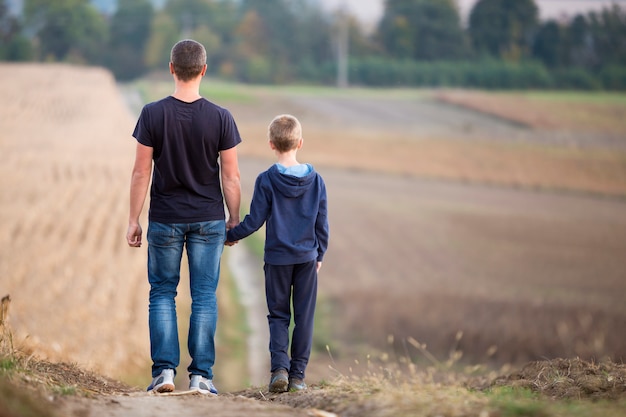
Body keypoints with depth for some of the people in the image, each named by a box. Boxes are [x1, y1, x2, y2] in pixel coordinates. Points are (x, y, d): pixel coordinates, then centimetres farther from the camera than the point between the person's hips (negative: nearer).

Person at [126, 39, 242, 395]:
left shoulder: (153, 114, -9)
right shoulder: (220, 118, -7)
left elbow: (141, 173, -6)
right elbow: (231, 176, -3)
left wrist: (133, 220, 2)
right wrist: (235, 219, 9)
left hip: (165, 219, 0)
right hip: (209, 220, 0)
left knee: (162, 293, 10)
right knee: (204, 296, 5)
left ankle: (165, 370, 2)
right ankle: (201, 375, 3)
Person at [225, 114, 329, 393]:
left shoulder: (266, 181, -10)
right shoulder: (315, 180, -2)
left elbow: (254, 221, -8)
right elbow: (322, 224, 3)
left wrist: (231, 236, 9)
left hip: (277, 258, -1)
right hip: (307, 258, 1)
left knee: (278, 315, 8)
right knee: (304, 316, 7)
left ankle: (279, 367, -9)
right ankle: (298, 375, 7)